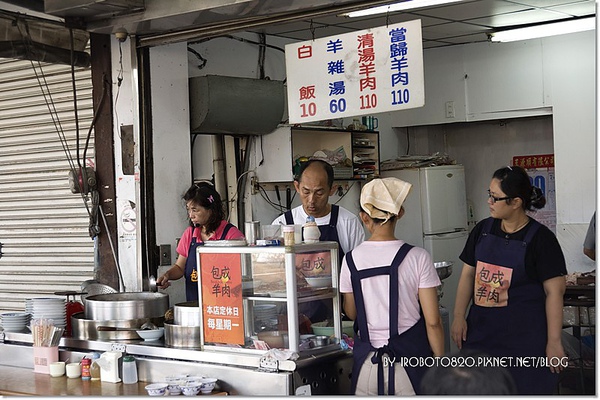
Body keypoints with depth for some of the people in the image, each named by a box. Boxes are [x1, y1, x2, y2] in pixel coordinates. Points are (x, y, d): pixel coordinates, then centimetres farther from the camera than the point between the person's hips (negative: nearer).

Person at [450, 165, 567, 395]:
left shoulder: (540, 238, -9)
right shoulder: (482, 230, 6)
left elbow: (554, 291, -9)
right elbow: (468, 274, 12)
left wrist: (554, 341, -10)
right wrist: (459, 317, 4)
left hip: (525, 338, -4)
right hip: (481, 330, 5)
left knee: (524, 390, 2)